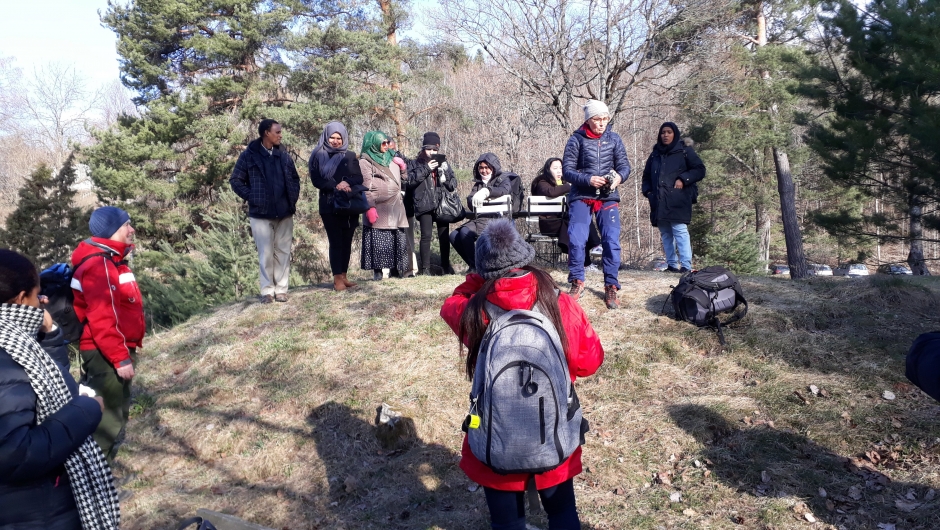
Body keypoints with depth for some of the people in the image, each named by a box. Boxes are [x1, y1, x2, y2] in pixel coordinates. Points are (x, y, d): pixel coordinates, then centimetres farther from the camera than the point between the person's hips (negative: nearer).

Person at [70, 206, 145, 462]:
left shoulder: (112, 260, 14)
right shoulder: (99, 265, -20)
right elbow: (102, 319, -26)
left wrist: (125, 352, 20)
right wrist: (120, 358, -25)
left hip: (113, 352, 11)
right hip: (105, 354, -11)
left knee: (116, 412, 18)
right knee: (108, 417, -6)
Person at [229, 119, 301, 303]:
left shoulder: (284, 156, 9)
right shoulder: (249, 155, -3)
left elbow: (295, 178, 20)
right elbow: (235, 181, 1)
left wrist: (293, 197, 7)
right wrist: (251, 197, -7)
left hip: (285, 213, 4)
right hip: (261, 213, -3)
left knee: (283, 252, 5)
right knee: (266, 254, 0)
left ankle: (281, 289, 12)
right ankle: (267, 291, 9)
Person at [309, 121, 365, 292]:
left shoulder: (350, 156, 13)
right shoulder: (319, 156, 6)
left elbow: (359, 178, 4)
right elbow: (316, 180, -4)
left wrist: (347, 183, -17)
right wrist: (335, 186, -18)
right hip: (329, 206, -3)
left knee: (347, 241, 4)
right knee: (335, 242, -5)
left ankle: (344, 276, 12)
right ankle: (337, 279, -2)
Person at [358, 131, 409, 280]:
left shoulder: (390, 158, 21)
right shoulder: (365, 161, 0)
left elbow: (401, 181, 29)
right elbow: (366, 186, -9)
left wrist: (402, 168, 8)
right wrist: (370, 207, -19)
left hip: (396, 207, 6)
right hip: (378, 208, -6)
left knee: (398, 239, 3)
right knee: (378, 240, -6)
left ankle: (401, 268, 7)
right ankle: (378, 271, -3)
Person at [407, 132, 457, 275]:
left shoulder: (443, 163, 14)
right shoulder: (414, 164, 6)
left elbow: (453, 184, 10)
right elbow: (410, 180, -10)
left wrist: (444, 172, -8)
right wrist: (426, 169, -14)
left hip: (441, 204, 3)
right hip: (424, 205, -3)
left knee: (444, 236, 8)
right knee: (426, 235, -5)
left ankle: (446, 266, 21)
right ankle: (425, 268, 2)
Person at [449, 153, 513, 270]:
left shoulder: (503, 178, 5)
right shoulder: (478, 183, 23)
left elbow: (504, 190, -20)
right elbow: (470, 202, 8)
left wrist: (486, 191, -40)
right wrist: (477, 200, -18)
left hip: (496, 219, -7)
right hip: (479, 218, 7)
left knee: (465, 232, -27)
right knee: (454, 236, -11)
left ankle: (475, 266, -14)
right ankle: (474, 265, -1)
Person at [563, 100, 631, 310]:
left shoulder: (614, 139, 5)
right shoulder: (576, 140, -3)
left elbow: (624, 165, 5)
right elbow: (567, 170, -6)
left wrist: (619, 177, -18)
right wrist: (588, 179, -22)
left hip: (608, 197, 2)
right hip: (581, 196, -2)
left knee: (612, 241, -6)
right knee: (576, 240, -10)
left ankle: (611, 287, 5)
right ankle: (577, 282, 10)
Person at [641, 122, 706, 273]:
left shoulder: (685, 151, 8)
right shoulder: (655, 154, 20)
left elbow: (700, 170, 4)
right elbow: (646, 175, 27)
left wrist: (683, 179, -10)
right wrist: (647, 191, 10)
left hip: (677, 200, -5)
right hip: (659, 202, 5)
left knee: (680, 231, -14)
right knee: (665, 234, 5)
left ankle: (686, 266, -16)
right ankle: (671, 265, 9)